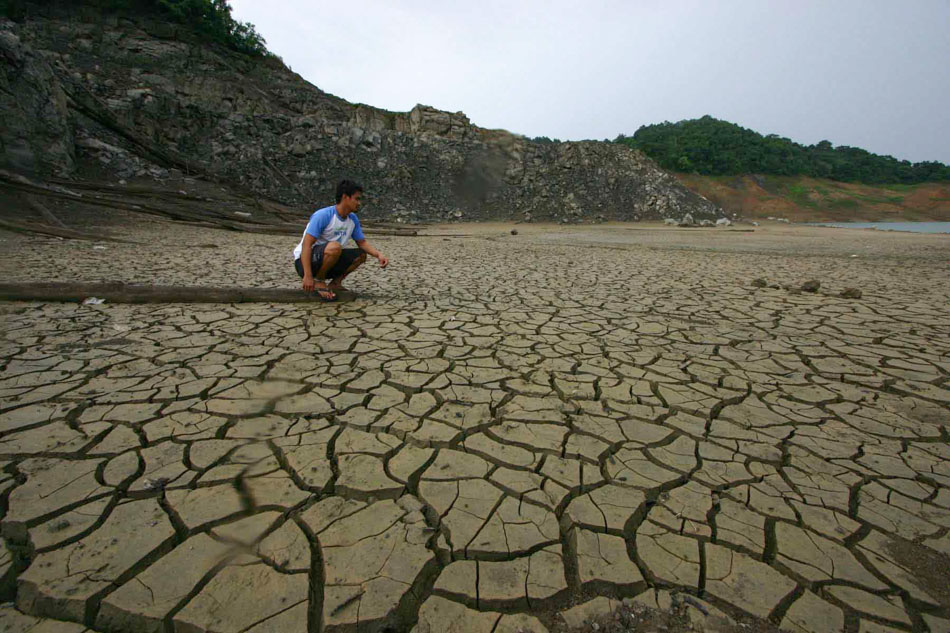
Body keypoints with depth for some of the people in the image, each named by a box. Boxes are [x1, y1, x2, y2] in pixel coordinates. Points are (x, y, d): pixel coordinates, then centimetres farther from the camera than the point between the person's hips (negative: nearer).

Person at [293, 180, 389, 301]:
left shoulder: (353, 219, 0)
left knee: (361, 255, -4)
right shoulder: (323, 215, -22)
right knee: (334, 247, -34)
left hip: (326, 261, 7)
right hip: (304, 260, -7)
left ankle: (335, 283, 5)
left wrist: (379, 255, -12)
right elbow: (306, 245, -25)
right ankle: (318, 281, -12)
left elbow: (362, 242, 8)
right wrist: (307, 276, -33)